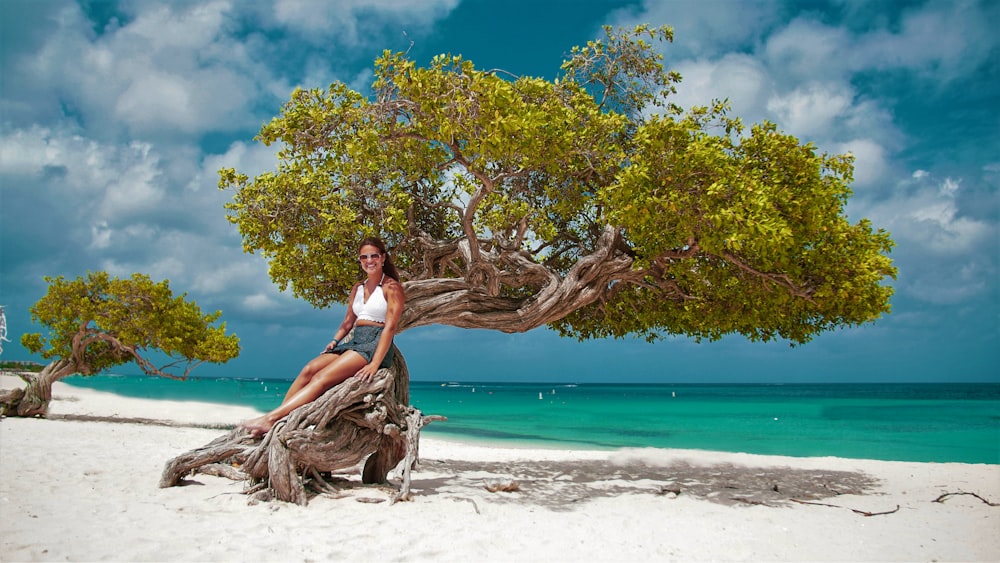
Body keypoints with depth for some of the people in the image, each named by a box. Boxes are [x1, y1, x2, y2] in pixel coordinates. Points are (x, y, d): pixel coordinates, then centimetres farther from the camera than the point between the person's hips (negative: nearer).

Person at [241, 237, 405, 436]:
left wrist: (375, 364, -23)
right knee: (309, 369, -16)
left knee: (323, 377, -24)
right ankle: (277, 418, -24)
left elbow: (390, 327, -13)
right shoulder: (357, 288, 19)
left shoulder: (392, 287, -4)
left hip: (375, 344, -7)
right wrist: (334, 341, 3)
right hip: (353, 342, 7)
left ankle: (271, 419, -32)